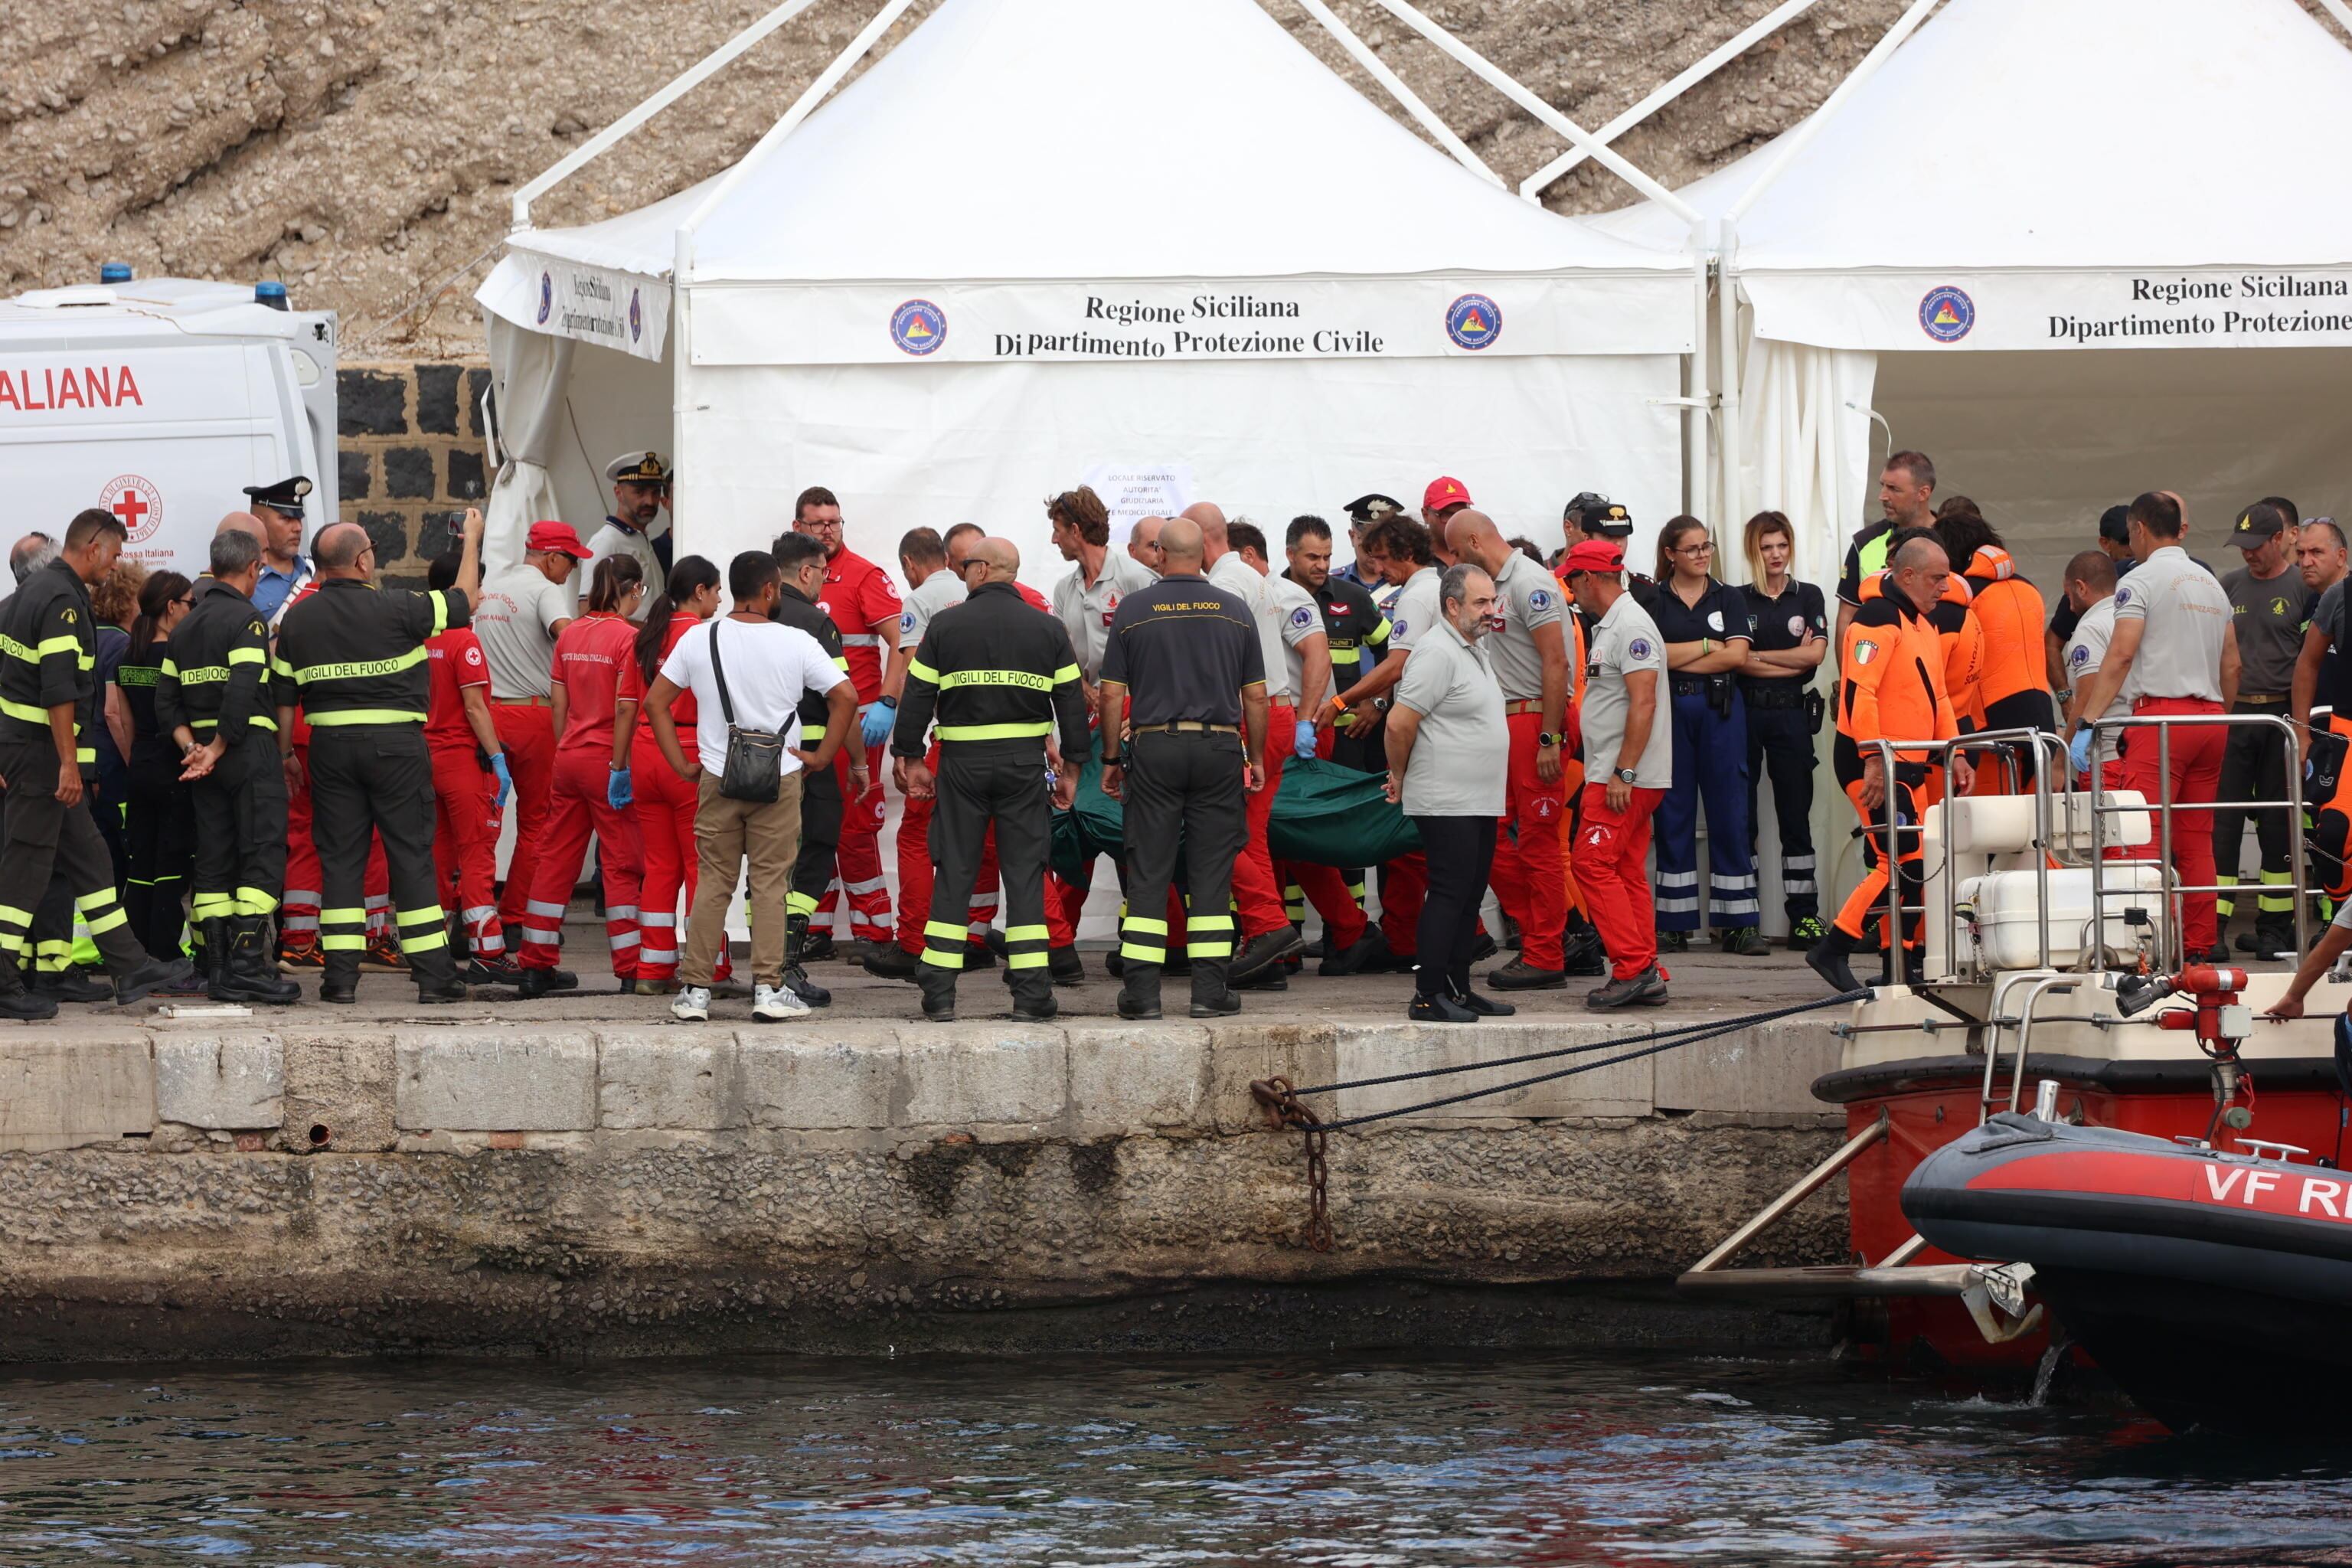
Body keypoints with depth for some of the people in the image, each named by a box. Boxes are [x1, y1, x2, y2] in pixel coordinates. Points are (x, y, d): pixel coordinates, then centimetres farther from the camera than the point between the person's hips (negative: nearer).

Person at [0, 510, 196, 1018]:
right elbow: (58, 689, -22)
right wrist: (69, 763, -22)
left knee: (87, 857, 12)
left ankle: (130, 966, 15)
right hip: (42, 748, -11)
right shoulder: (62, 600, -16)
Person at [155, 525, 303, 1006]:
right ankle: (249, 963, -16)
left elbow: (166, 701, 12)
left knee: (213, 860, 8)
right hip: (250, 748, -7)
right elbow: (243, 692, -20)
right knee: (263, 856, -7)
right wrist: (216, 751, -14)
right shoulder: (247, 618, -9)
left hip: (203, 750, 7)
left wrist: (192, 747, 2)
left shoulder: (185, 628, 15)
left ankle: (218, 971, 6)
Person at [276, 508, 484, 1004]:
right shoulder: (396, 608, -9)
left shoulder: (297, 620, 3)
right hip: (396, 744, -3)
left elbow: (283, 695, 7)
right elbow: (464, 602, 5)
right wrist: (472, 540, 19)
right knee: (411, 856, 1)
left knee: (339, 858, 6)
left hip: (330, 746, 3)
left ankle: (340, 975, 2)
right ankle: (433, 975, 2)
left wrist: (284, 754, 19)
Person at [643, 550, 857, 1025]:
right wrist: (822, 756, -1)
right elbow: (846, 697, -10)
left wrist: (681, 765, 6)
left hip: (717, 780, 2)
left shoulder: (699, 639, 0)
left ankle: (695, 990, 7)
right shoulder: (795, 643, -6)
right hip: (779, 780, -2)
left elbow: (656, 701, 2)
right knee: (770, 886, 3)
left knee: (712, 884, 8)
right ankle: (768, 990, 0)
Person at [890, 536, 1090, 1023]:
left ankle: (939, 994, 2)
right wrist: (1071, 768, 12)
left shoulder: (946, 625, -1)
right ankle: (1030, 995, -1)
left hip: (962, 763, -1)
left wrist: (912, 759, 8)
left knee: (953, 873, 4)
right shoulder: (1047, 630, 4)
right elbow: (1072, 701, 5)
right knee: (1025, 873, 3)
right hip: (1025, 763, 1)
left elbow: (916, 695, -1)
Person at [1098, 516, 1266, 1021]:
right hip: (1219, 748, 1)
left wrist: (1111, 760, 9)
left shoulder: (1133, 611, -1)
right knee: (1211, 872, 5)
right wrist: (1256, 758, 16)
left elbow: (1112, 695, 0)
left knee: (1148, 872, 2)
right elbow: (1255, 696, 5)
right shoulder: (1234, 611, 3)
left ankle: (1141, 991, -1)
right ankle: (1210, 990, 3)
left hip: (1154, 749, -1)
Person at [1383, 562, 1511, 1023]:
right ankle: (1428, 996, -7)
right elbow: (1399, 723, -19)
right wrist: (1399, 776, -5)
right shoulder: (1438, 653, -16)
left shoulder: (1472, 651, 17)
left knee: (1470, 897, 11)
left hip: (1480, 802, 10)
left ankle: (1459, 989, 17)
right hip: (1447, 803, -10)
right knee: (1449, 893, -9)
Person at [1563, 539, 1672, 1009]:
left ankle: (1633, 967, -16)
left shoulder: (1631, 626, -14)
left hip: (1625, 778, -10)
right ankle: (1646, 976, 9)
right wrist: (1604, 770, 19)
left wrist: (1623, 772, -24)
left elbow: (1643, 703, -22)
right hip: (1613, 775, 10)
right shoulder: (1608, 625, 19)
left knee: (1594, 864, -13)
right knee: (1627, 870, 9)